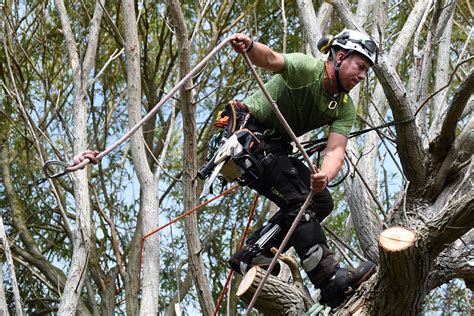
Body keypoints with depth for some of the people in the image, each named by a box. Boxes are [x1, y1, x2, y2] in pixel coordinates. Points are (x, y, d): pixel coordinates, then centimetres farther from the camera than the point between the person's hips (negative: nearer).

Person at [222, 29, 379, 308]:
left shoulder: (345, 108, 1)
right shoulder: (307, 68, -18)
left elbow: (336, 149, -15)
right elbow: (271, 59, -38)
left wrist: (325, 176, -38)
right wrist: (250, 46, -62)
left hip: (275, 150, 9)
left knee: (321, 201, 0)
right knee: (297, 199, -22)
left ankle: (253, 256, 2)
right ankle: (331, 280, -26)